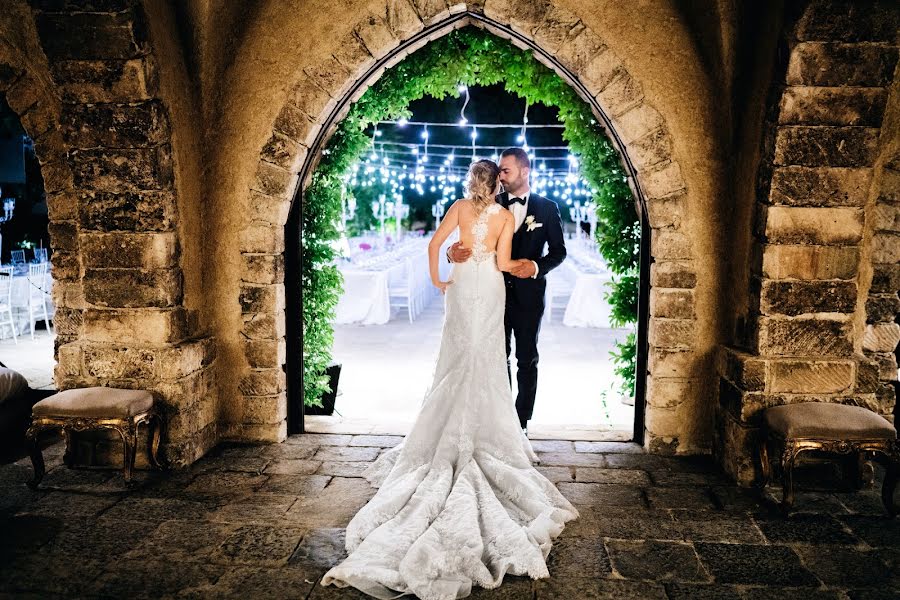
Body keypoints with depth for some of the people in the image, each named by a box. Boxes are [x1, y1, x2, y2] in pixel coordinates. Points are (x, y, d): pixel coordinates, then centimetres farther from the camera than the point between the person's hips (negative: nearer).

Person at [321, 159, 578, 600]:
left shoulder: (460, 207, -3)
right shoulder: (506, 216, -6)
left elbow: (434, 243, -11)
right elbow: (503, 263, -10)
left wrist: (435, 278, 0)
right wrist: (523, 265, 10)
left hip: (461, 286, 1)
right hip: (490, 291, -1)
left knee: (458, 357, 11)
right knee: (486, 359, 9)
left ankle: (454, 428, 17)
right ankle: (482, 427, 15)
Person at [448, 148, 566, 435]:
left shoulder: (547, 208, -1)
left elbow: (559, 250, 0)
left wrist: (536, 266, -19)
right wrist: (454, 252, -24)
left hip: (528, 295, -2)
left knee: (527, 360, 8)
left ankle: (521, 421, 19)